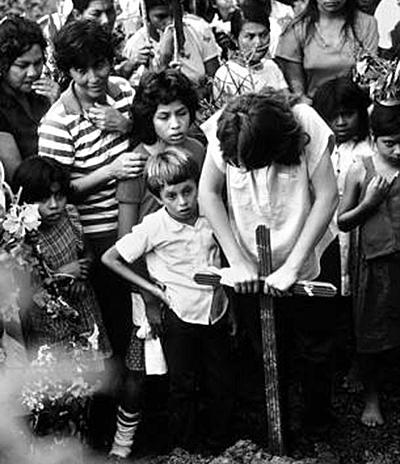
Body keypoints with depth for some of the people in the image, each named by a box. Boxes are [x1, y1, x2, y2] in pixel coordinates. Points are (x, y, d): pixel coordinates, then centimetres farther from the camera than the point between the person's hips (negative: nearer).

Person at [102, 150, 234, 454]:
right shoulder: (154, 227, -16)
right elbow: (111, 259, -9)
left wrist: (227, 297, 6)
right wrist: (153, 288, -10)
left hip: (216, 314, 3)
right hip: (180, 317, -3)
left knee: (221, 383, 12)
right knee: (183, 386, 10)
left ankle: (219, 441, 31)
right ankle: (185, 446, 27)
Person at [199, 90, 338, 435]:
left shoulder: (306, 123, -25)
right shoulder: (225, 132, -21)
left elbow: (327, 196, -22)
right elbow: (208, 192, -11)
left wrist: (292, 267, -23)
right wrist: (238, 261, -17)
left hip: (306, 262, -1)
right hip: (249, 268, 1)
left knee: (315, 347, 15)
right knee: (264, 353, 17)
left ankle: (318, 417, 41)